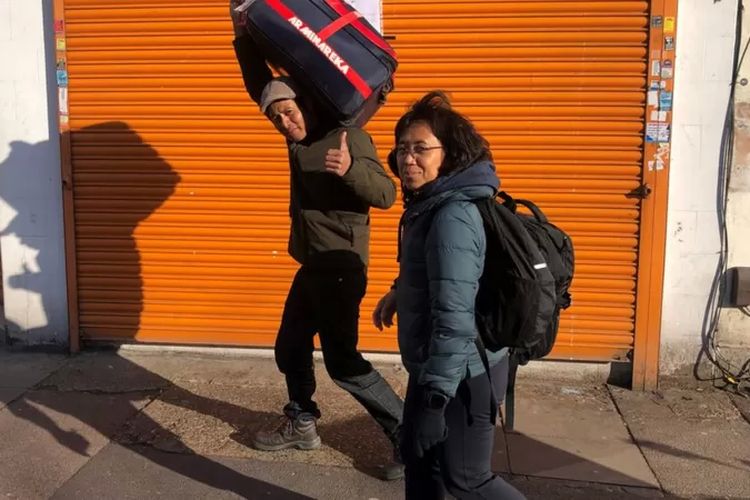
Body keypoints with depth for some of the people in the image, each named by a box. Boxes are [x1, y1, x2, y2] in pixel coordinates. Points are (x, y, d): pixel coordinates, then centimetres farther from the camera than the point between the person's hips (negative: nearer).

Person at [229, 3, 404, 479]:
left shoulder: (347, 135, -16)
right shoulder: (300, 134, 7)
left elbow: (386, 193, -25)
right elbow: (261, 86, 17)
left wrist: (350, 169, -43)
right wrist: (246, 39, 3)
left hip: (340, 269, -9)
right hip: (314, 266, 9)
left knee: (343, 362, -5)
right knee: (290, 347, 19)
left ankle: (412, 435, 5)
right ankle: (302, 423, 37)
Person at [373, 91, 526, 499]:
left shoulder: (453, 217, -27)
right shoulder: (431, 204, 5)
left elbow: (454, 316, -30)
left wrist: (434, 398, -28)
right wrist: (400, 294, 9)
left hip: (462, 373, -10)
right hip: (433, 365, 10)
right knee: (417, 453, 22)